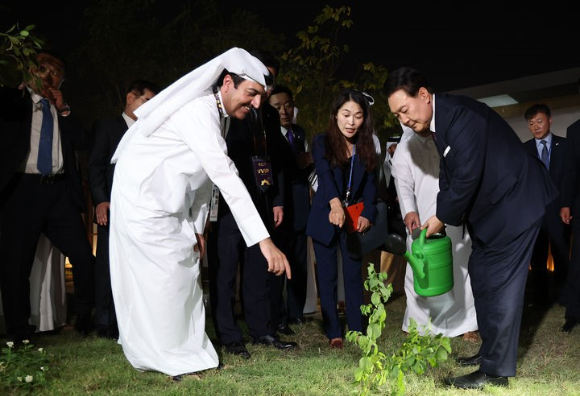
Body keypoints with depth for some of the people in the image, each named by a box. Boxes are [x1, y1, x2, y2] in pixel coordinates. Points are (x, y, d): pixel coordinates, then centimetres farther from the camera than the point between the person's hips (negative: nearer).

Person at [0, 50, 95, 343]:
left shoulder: (64, 110, 18)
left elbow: (82, 141, 7)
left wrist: (63, 109, 1)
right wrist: (27, 84, -20)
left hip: (59, 190, 3)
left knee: (83, 255, 0)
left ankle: (85, 318, 17)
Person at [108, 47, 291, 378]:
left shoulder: (217, 115, 4)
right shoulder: (198, 112, -27)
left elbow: (208, 175, 11)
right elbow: (227, 178, -35)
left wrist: (198, 227, 10)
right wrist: (264, 240, -38)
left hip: (170, 207, 10)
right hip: (142, 198, -9)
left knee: (184, 273, 11)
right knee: (161, 278, -6)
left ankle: (188, 349, 21)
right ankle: (171, 360, 7)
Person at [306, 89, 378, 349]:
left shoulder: (366, 147, 4)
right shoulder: (322, 142, -6)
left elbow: (370, 183, 0)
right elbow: (324, 173, -23)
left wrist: (367, 214, -17)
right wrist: (335, 202, -41)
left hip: (354, 219, 2)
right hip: (325, 218, -2)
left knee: (354, 275, 5)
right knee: (327, 276, 2)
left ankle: (357, 331, 12)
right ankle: (333, 333, 9)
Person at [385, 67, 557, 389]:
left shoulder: (458, 114, -23)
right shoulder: (440, 121, 9)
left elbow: (466, 176, -26)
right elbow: (449, 174, 13)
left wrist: (442, 218, -12)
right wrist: (441, 216, 0)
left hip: (515, 201, -10)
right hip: (491, 206, 10)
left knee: (500, 284, -8)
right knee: (481, 277, 14)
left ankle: (496, 370, -1)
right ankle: (490, 351, 27)